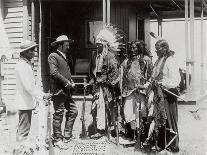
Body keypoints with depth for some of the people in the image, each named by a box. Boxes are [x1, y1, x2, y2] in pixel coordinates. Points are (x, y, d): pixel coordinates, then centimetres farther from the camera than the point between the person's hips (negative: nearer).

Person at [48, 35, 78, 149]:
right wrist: (67, 82, -16)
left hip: (66, 91, 9)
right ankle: (57, 139, 8)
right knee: (58, 115, -2)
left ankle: (67, 135, 21)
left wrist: (71, 82, 7)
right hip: (58, 90, -9)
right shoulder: (53, 56, -9)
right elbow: (54, 73, -21)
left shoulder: (64, 57, 20)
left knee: (73, 111, 10)